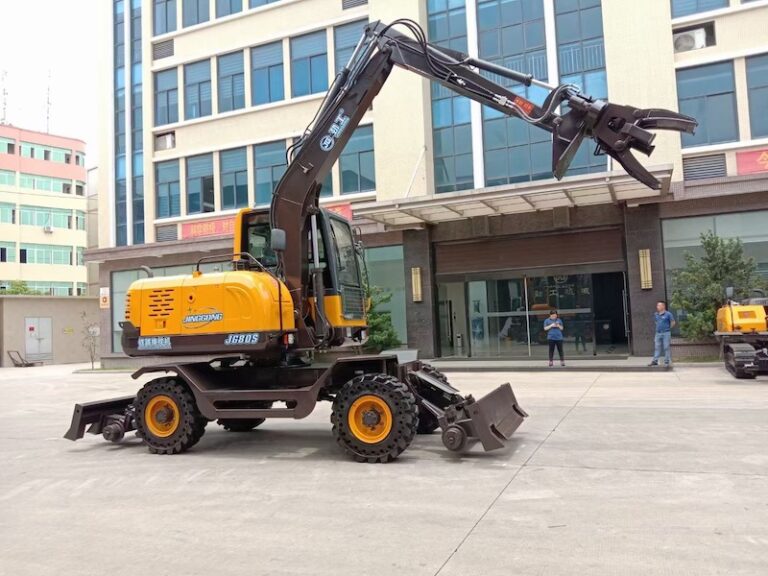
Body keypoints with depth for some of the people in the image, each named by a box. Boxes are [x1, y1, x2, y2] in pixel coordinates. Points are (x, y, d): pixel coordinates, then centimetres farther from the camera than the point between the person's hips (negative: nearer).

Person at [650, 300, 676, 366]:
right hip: (658, 333, 5)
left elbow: (673, 322, -2)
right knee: (657, 347, 6)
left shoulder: (668, 314, -9)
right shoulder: (656, 314, 7)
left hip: (666, 333, -5)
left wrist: (668, 328, 4)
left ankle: (667, 361, 8)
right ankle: (655, 361, 9)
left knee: (667, 347, 1)